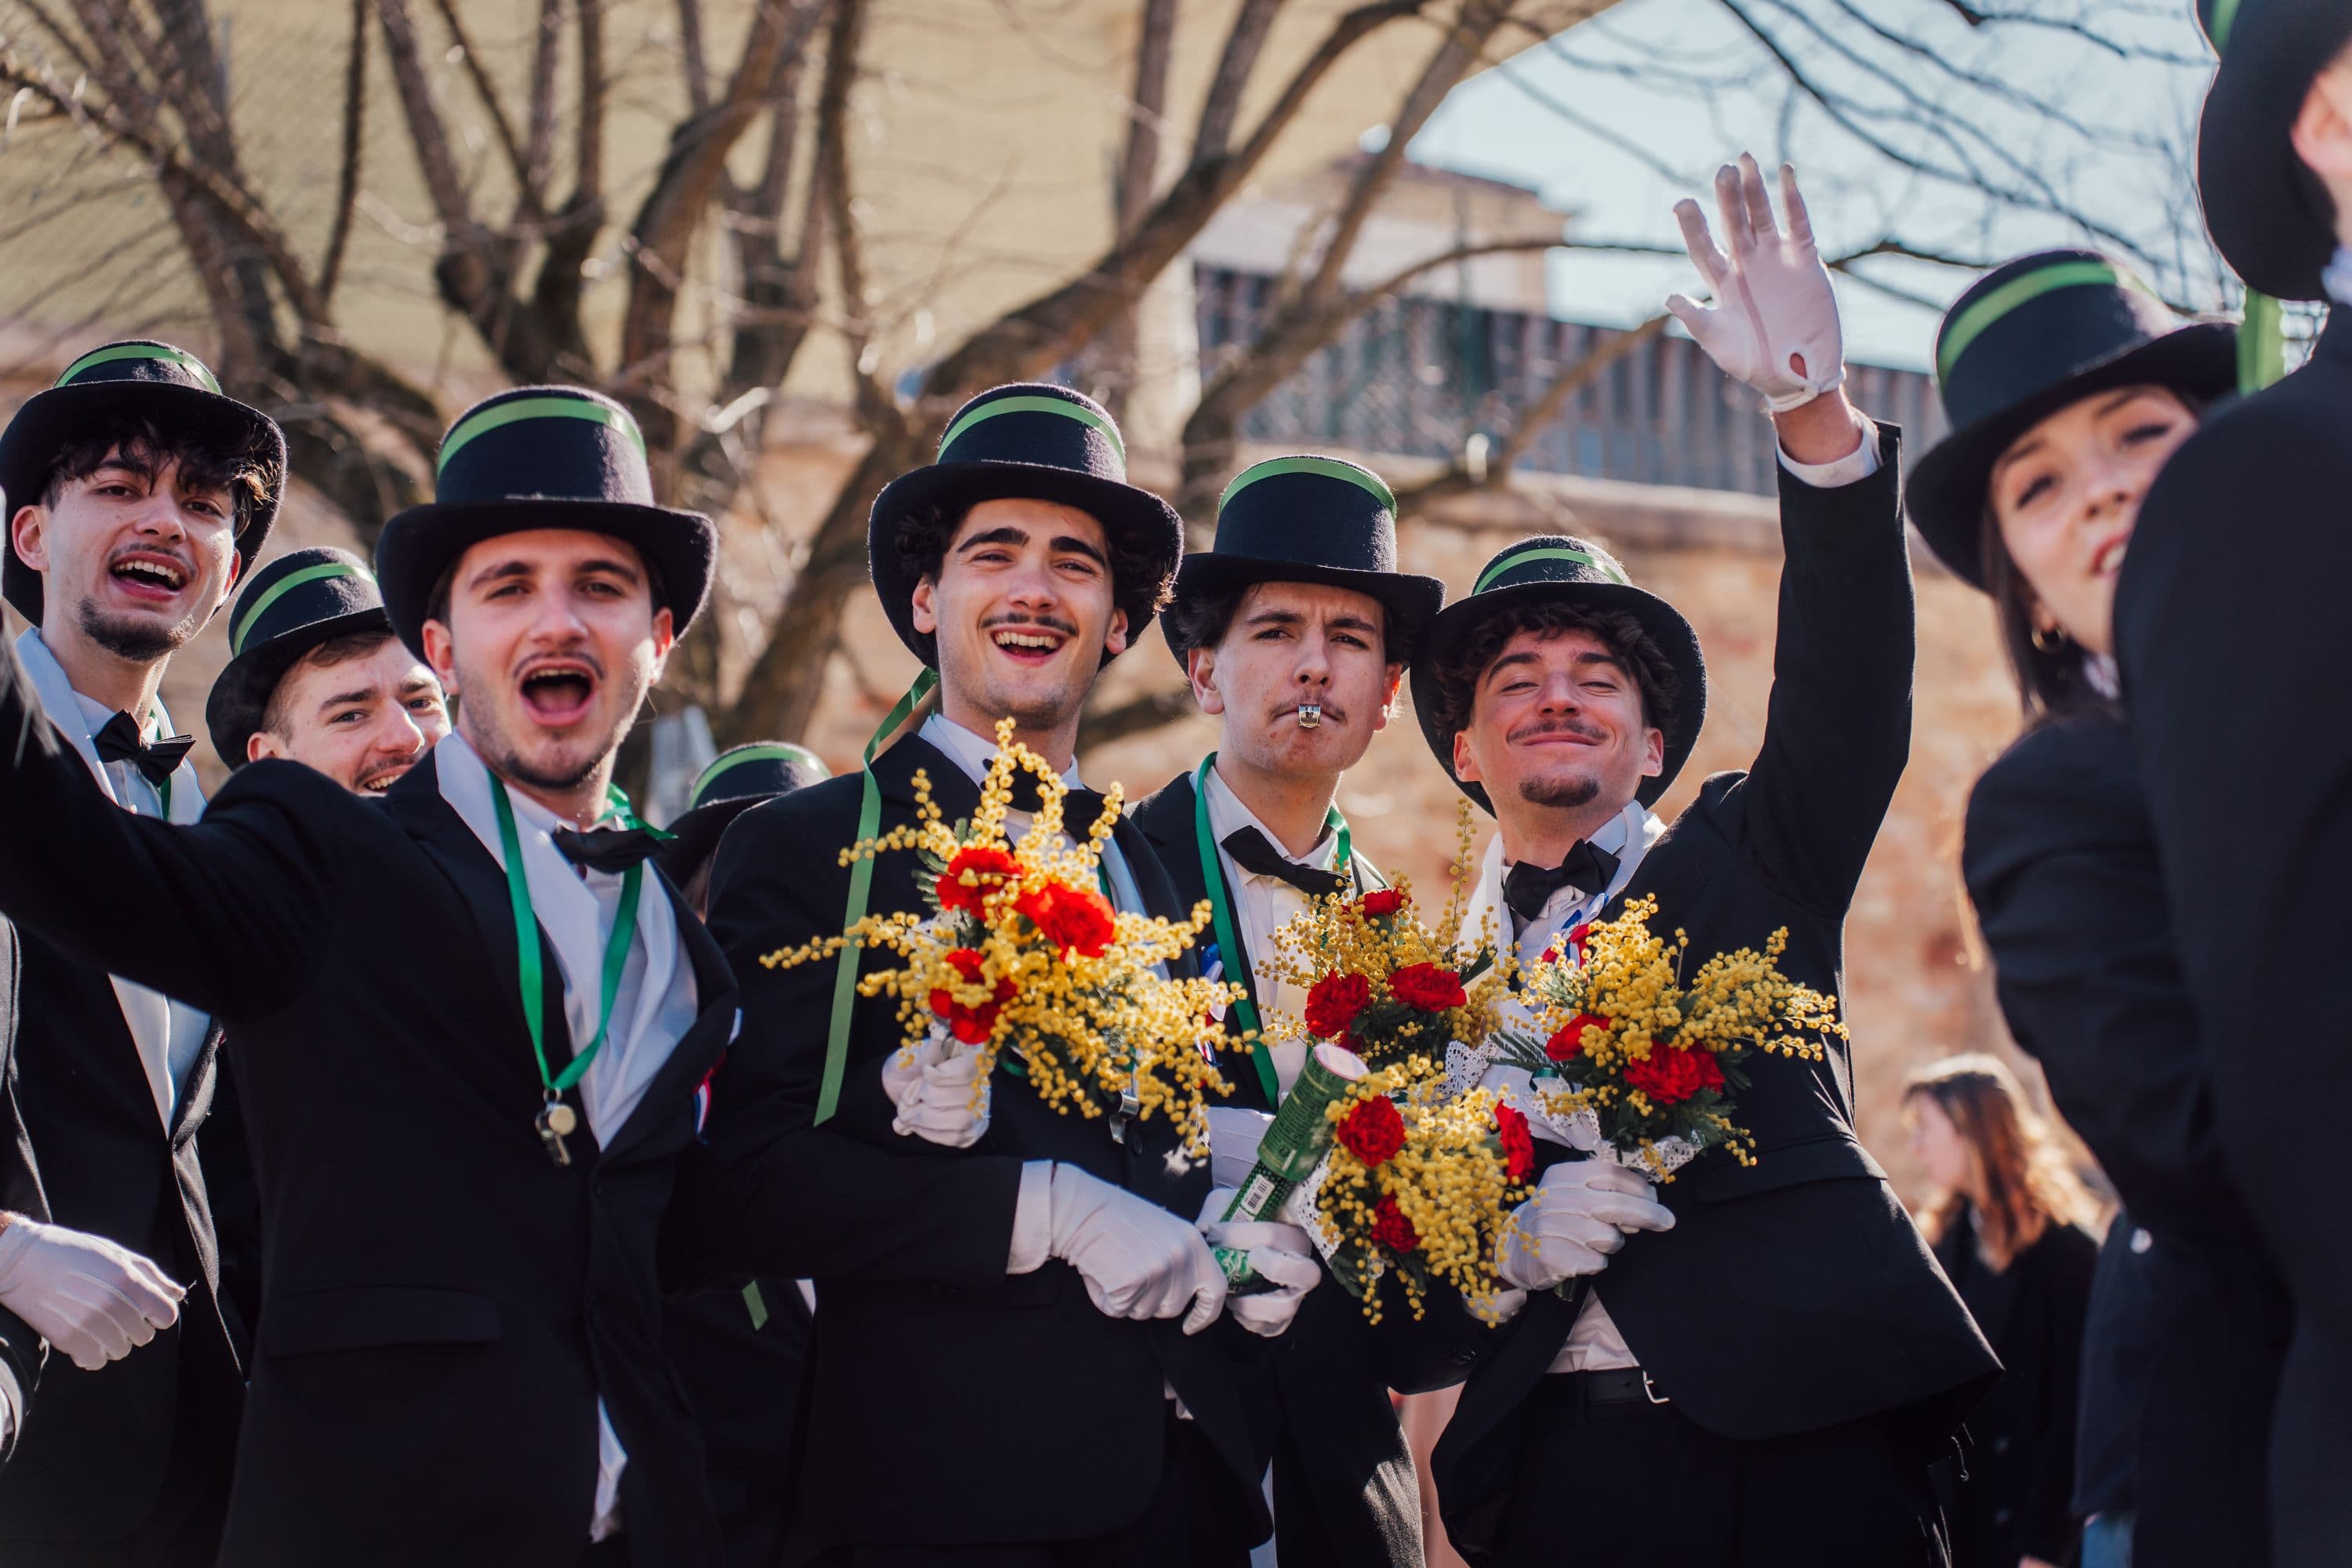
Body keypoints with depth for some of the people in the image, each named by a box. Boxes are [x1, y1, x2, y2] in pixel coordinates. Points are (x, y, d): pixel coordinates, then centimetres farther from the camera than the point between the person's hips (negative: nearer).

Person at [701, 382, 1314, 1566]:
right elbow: (752, 1174, -12)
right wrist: (1048, 1210, -18)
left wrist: (1261, 1247, -2)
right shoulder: (802, 849, -1)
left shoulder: (1164, 863, 14)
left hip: (1186, 1469, 5)